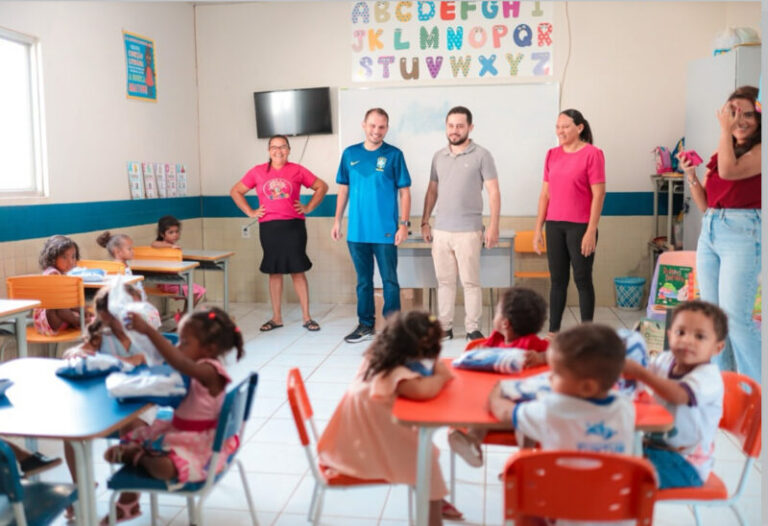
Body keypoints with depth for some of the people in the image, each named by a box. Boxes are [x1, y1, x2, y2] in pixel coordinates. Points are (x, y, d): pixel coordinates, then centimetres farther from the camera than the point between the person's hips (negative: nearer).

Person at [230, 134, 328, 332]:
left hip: (293, 225, -1)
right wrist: (250, 212, 3)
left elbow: (322, 186, 10)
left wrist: (309, 207, 2)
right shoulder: (258, 171, 6)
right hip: (268, 227, 2)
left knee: (297, 270, 0)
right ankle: (276, 318, 17)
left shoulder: (297, 170, 3)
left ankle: (307, 317, 7)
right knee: (274, 272, 8)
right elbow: (236, 191, 12)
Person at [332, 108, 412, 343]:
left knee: (390, 280, 3)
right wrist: (337, 221, 8)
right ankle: (365, 324, 23)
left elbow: (404, 192, -2)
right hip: (357, 231, 3)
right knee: (363, 280, 12)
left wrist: (404, 224, -9)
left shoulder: (394, 155, -2)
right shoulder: (350, 154, 6)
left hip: (385, 232, -3)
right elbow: (343, 189, 12)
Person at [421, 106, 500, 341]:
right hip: (441, 230, 5)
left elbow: (493, 192, -6)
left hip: (468, 231, -4)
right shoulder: (438, 156, 12)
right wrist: (425, 222, 12)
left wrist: (493, 226, -12)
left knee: (471, 282, 0)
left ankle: (473, 328, 9)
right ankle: (445, 327, 17)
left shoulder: (481, 155, -3)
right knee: (444, 280, 9)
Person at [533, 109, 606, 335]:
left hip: (580, 226, -5)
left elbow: (598, 194, -9)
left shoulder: (592, 154, -5)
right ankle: (553, 331, 16)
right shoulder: (552, 155, 10)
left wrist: (591, 231, -13)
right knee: (557, 280, 9)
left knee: (582, 279, 2)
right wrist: (538, 228, 8)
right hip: (554, 225, 5)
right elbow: (545, 193, 12)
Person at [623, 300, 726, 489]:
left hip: (686, 461, -7)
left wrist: (639, 372, -43)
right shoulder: (664, 360, 3)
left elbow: (678, 395, -38)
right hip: (654, 443, 7)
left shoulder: (709, 375, -19)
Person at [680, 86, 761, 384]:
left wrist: (726, 130, -12)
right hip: (709, 232, 7)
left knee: (735, 317, -11)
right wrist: (690, 175, 2)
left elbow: (729, 170, -22)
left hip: (742, 233, -7)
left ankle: (755, 389, 3)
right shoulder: (718, 154, 14)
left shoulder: (758, 151, -4)